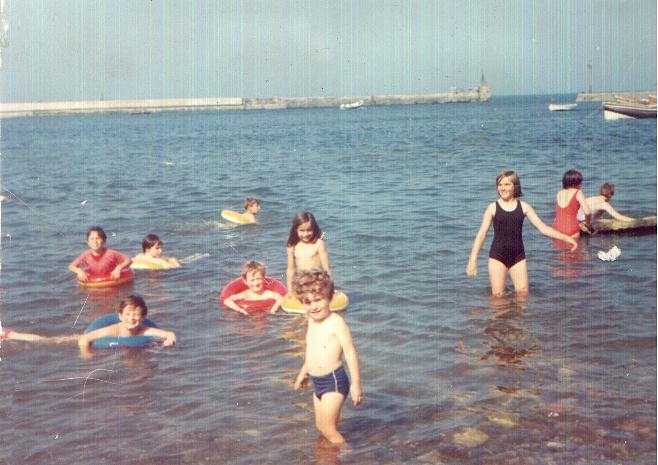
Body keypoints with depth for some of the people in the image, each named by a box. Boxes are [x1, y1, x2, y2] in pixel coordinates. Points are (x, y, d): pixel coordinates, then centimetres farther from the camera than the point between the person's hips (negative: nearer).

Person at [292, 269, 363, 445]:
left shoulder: (336, 322, -18)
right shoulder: (312, 321, 7)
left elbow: (350, 352, -18)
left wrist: (356, 384, -19)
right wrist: (303, 372, 31)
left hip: (334, 381, -9)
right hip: (318, 382, 9)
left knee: (327, 427, -8)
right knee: (320, 426, 14)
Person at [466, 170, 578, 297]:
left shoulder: (524, 207, 5)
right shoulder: (493, 208, 0)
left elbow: (543, 228, 4)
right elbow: (481, 234, -2)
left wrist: (566, 238, -3)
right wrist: (473, 259, -8)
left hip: (518, 256, 2)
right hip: (497, 256, -2)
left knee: (523, 293, -3)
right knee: (498, 295, -3)